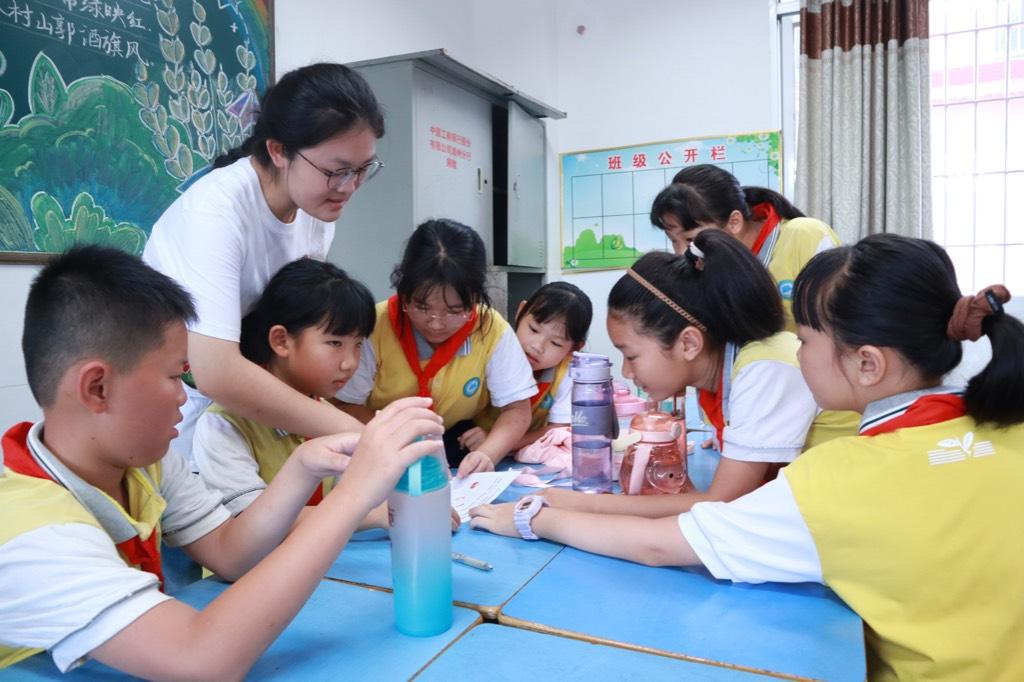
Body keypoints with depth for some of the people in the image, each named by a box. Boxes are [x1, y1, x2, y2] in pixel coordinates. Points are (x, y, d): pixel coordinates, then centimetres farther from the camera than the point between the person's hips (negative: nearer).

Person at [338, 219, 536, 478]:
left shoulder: (492, 330, -16)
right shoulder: (375, 327, -20)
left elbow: (516, 410, -9)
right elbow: (348, 405, -12)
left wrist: (487, 454, -28)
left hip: (458, 447, 2)